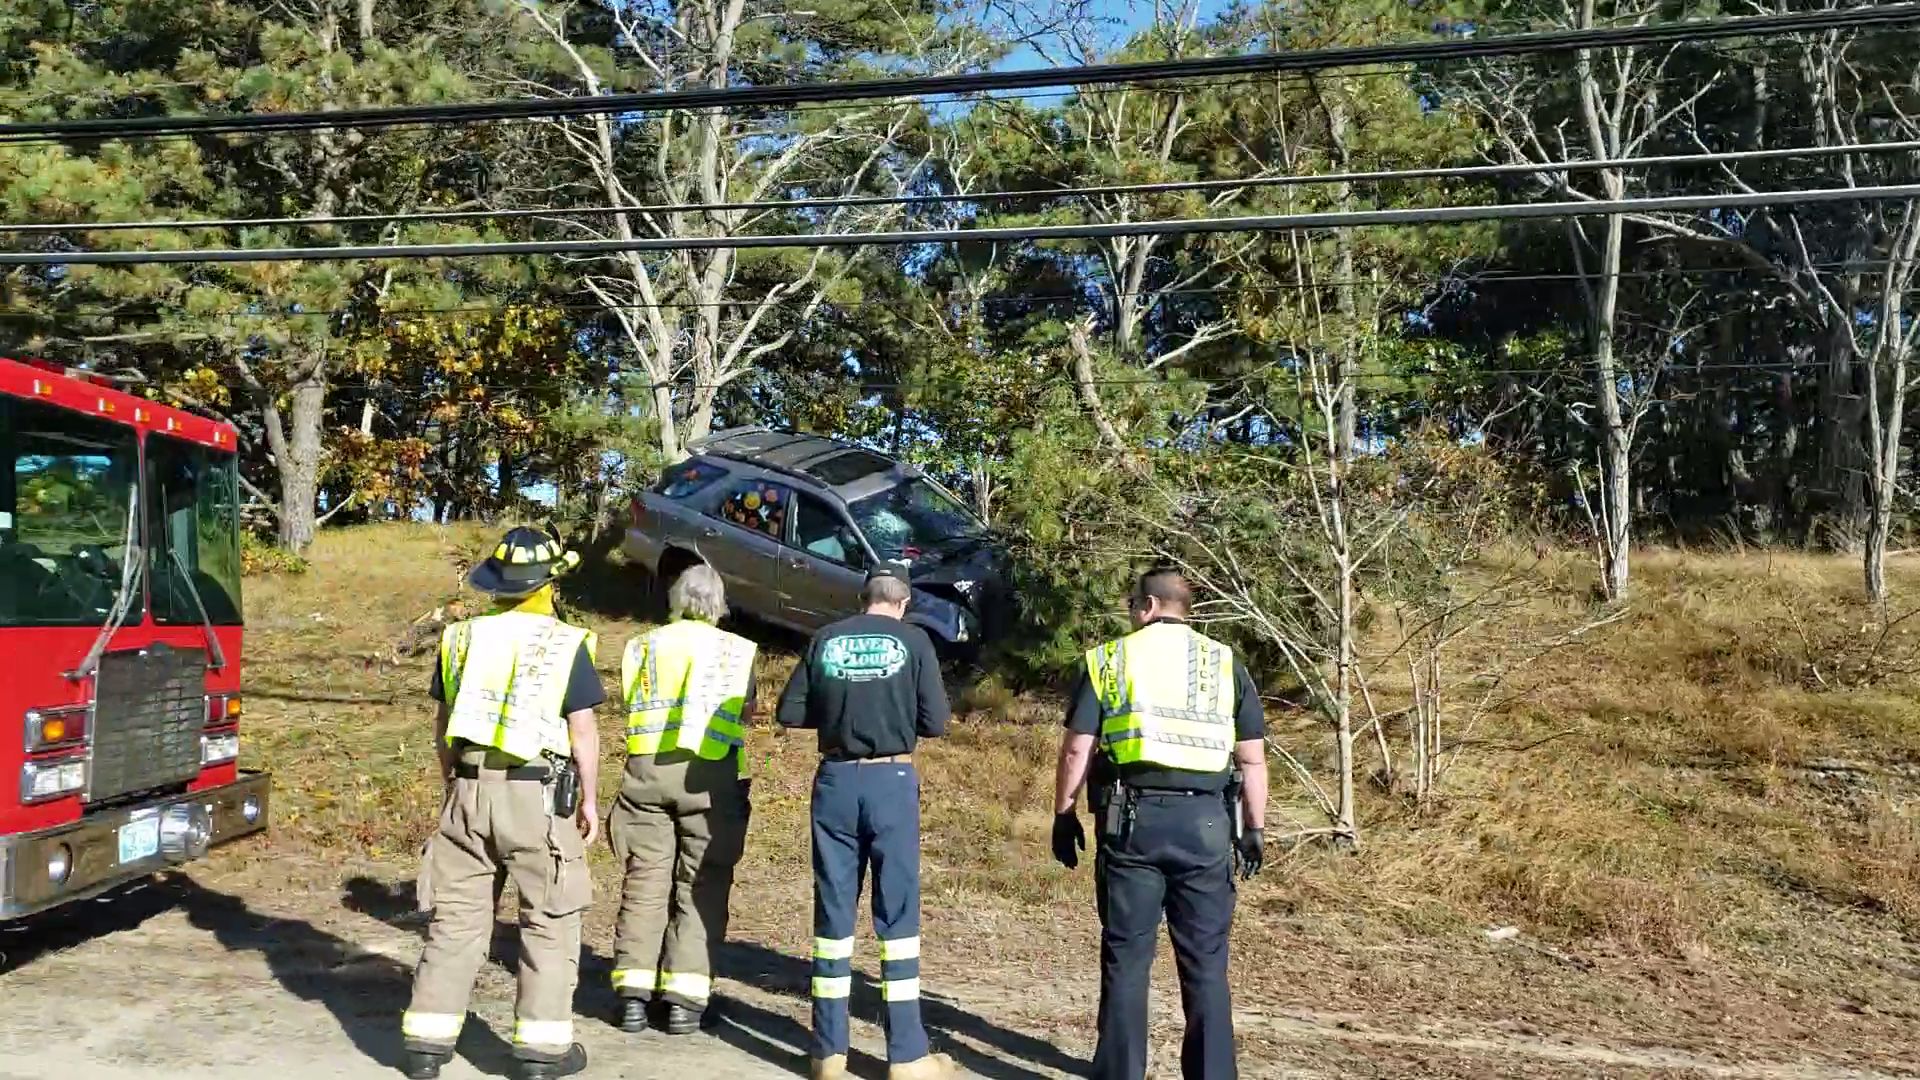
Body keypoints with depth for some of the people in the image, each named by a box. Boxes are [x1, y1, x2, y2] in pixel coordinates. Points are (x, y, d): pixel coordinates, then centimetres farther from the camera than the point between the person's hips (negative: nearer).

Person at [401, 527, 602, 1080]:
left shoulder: (462, 637, 7)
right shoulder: (565, 643, -7)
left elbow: (444, 725, 13)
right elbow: (582, 730, -7)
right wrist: (589, 799, 2)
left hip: (469, 789, 4)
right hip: (537, 793, -4)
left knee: (456, 916, 12)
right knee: (549, 921, 6)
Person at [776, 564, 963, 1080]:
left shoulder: (826, 639, 5)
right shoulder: (912, 640, -2)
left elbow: (789, 711, 4)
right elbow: (936, 722, -5)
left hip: (835, 780, 2)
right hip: (891, 781, -2)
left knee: (833, 909, 10)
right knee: (898, 913, 5)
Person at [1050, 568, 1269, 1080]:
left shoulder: (1108, 659, 4)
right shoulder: (1227, 665, 9)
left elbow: (1076, 749, 0)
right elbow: (1253, 759, 8)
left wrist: (1063, 814, 10)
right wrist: (1254, 828, 15)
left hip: (1133, 818, -1)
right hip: (1204, 821, 2)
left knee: (1126, 956, 8)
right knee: (1205, 959, 11)